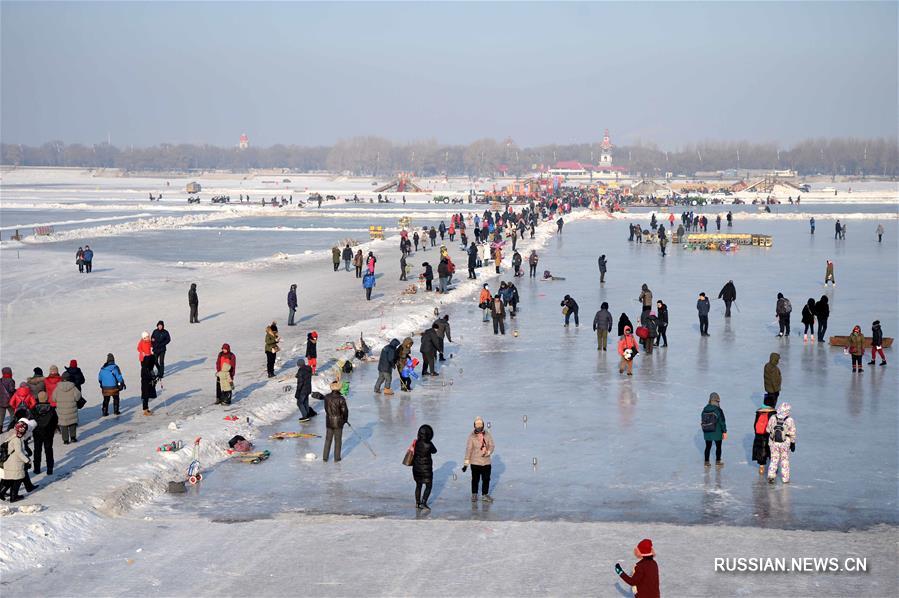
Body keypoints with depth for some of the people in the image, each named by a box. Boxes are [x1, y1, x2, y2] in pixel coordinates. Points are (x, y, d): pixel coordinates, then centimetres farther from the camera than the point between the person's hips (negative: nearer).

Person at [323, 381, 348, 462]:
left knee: (328, 439, 16)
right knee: (338, 440, 11)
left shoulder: (327, 397, -8)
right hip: (338, 422, -3)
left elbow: (326, 408, 2)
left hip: (329, 421, 3)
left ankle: (325, 458, 22)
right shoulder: (341, 399, -20)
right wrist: (345, 419, 5)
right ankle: (337, 458, 19)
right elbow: (344, 411, -14)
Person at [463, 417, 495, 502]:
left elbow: (492, 446, 1)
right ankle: (474, 495, 19)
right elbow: (468, 449, -9)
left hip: (486, 461, 3)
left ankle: (485, 495, 20)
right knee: (475, 479, 3)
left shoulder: (487, 434, -1)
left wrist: (488, 453, -21)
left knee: (486, 479, 8)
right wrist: (466, 463, -10)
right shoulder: (472, 436, -8)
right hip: (475, 462, -3)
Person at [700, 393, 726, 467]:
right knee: (718, 447, 13)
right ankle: (717, 462, 19)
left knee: (708, 447, 13)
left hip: (707, 432, 4)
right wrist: (724, 432, -4)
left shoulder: (705, 409, -3)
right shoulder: (718, 410, -17)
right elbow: (722, 422, -13)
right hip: (717, 432, -4)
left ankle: (706, 462, 15)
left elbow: (702, 420, 7)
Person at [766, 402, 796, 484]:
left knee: (774, 459, 12)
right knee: (785, 460, 13)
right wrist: (793, 444, 7)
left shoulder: (772, 418, -6)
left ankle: (771, 475, -2)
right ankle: (785, 478, 19)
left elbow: (768, 430, 4)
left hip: (773, 443, 1)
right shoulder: (790, 420, -13)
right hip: (785, 443, -1)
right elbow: (792, 434, -6)